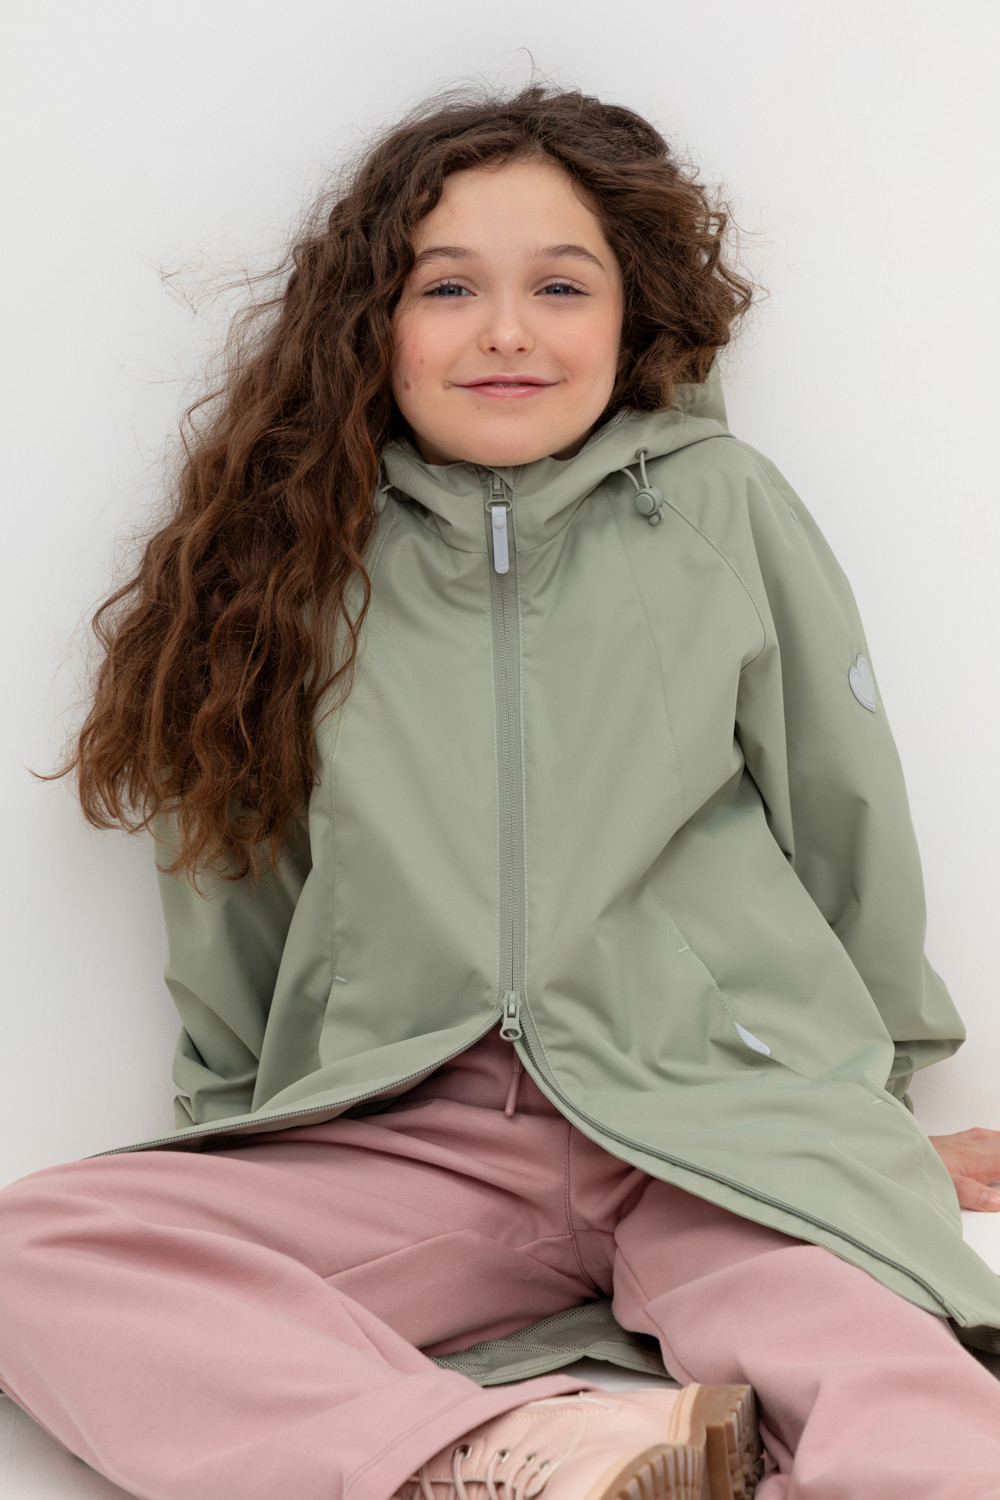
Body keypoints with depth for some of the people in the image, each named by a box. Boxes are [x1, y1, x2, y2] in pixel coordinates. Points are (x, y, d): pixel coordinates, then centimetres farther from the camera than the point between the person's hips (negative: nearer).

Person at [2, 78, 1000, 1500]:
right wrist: (236, 1137, 20)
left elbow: (843, 814, 15)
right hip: (409, 1141, 3)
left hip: (721, 1128, -3)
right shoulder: (296, 552, 8)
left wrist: (879, 1095, 23)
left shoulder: (722, 504, 6)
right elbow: (233, 863, 17)